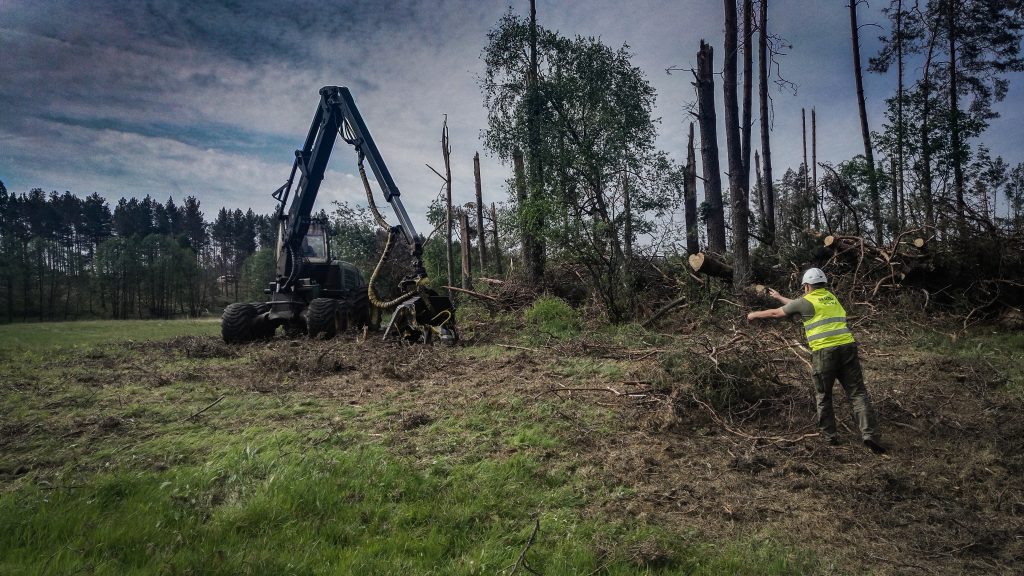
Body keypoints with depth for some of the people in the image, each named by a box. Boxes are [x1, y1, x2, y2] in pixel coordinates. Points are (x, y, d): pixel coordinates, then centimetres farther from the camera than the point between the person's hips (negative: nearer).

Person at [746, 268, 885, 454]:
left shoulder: (806, 301, 3)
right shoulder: (831, 297, 19)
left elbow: (775, 313, 14)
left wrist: (755, 315, 31)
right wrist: (779, 297, 47)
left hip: (824, 352, -4)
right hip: (847, 347, 4)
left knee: (823, 396, 12)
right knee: (857, 393, 2)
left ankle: (829, 435, 17)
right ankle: (870, 434, -9)